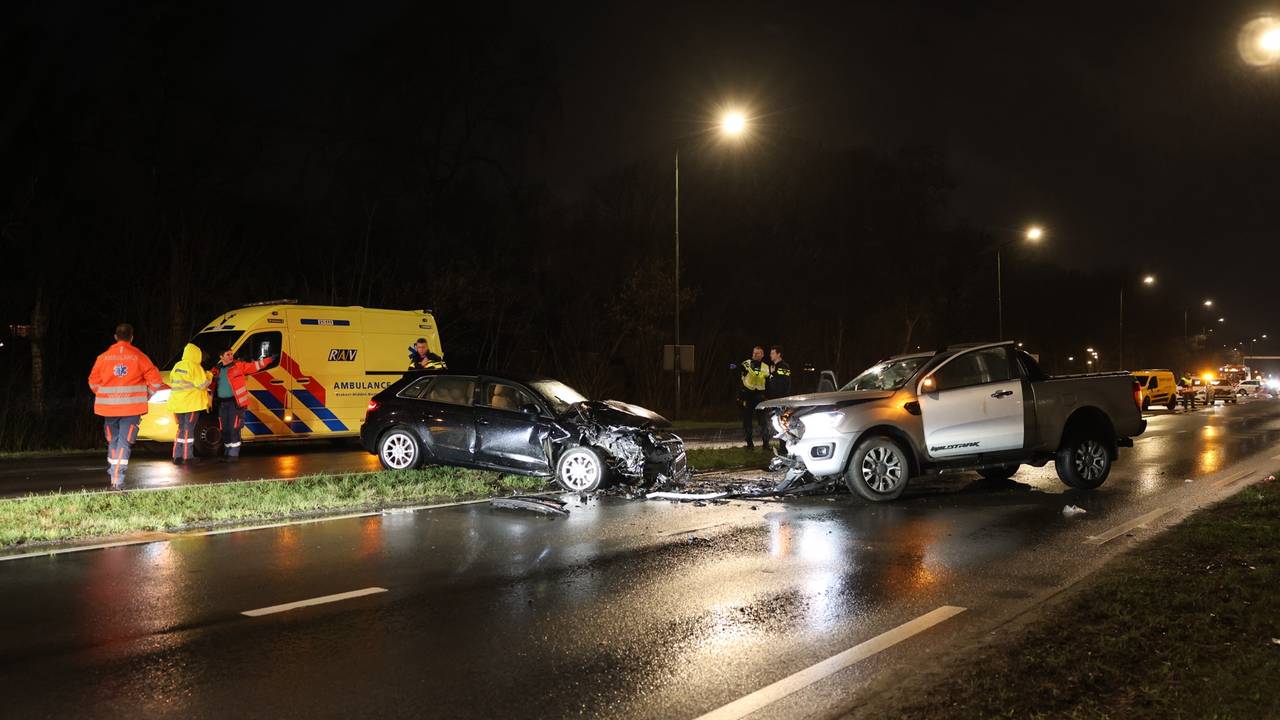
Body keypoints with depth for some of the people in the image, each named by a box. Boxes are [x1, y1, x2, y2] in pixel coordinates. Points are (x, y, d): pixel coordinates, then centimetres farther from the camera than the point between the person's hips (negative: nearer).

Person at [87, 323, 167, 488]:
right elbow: (155, 381, -2)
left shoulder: (103, 357, 2)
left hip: (109, 407, 2)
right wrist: (146, 396, 14)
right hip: (132, 407, -2)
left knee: (113, 441, 17)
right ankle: (117, 479, -12)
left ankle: (113, 475, 20)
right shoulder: (139, 357, -2)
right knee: (125, 442, -3)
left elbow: (93, 382, 5)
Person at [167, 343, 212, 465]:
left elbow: (172, 382, 18)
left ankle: (177, 456, 12)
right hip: (192, 403, -6)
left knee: (181, 429, 14)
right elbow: (202, 384, -12)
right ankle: (187, 457, -1)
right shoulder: (195, 367, -11)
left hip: (177, 403, 6)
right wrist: (209, 376, 4)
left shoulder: (177, 366, 10)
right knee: (188, 429, -1)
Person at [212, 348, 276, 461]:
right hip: (222, 403, 5)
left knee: (234, 428, -8)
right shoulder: (216, 370, 13)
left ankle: (233, 454, -2)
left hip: (235, 402, -5)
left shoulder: (239, 365, 1)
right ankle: (227, 452, 20)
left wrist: (269, 360, -15)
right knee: (224, 429, 9)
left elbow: (254, 366, -6)